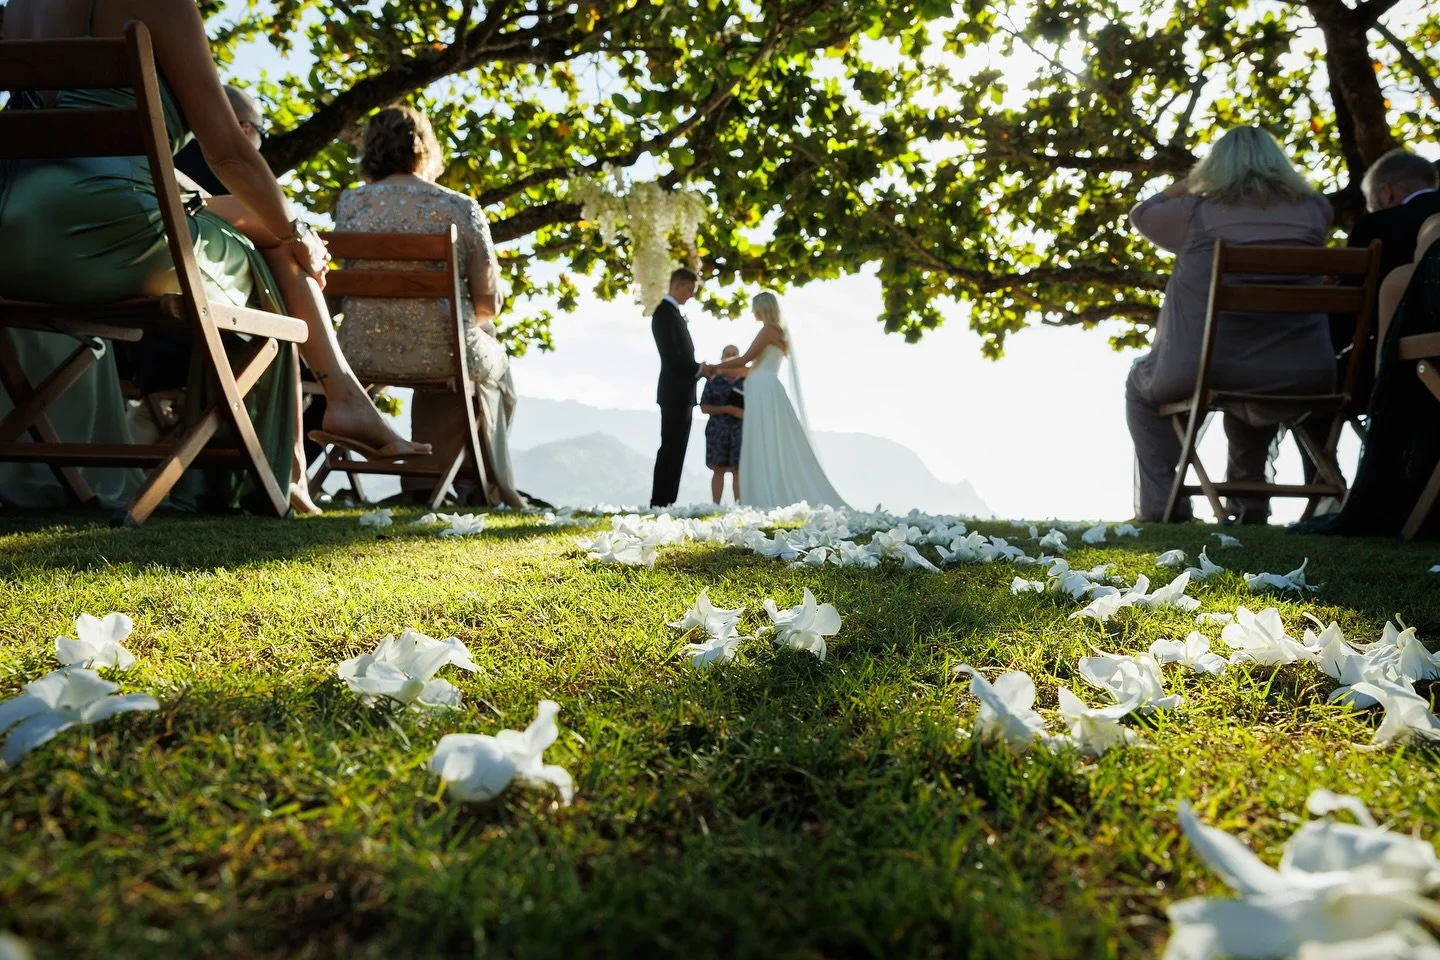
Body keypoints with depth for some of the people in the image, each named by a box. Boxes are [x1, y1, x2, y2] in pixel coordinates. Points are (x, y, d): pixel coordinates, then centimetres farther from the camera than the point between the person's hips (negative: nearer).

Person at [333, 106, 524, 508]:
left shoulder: (349, 203, 1)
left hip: (362, 354, 3)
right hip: (441, 354, -3)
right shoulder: (461, 209, -6)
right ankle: (489, 487, 37)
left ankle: (424, 483, 39)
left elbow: (344, 287, 14)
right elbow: (488, 302, -2)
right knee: (495, 367, 32)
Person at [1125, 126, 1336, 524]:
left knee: (1142, 384, 28)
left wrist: (1191, 181, 28)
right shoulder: (1314, 210, 9)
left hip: (1203, 371, -3)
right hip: (1300, 377, 4)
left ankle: (1160, 506, 20)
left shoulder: (1195, 212, 1)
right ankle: (1248, 505, 36)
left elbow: (1141, 214, 20)